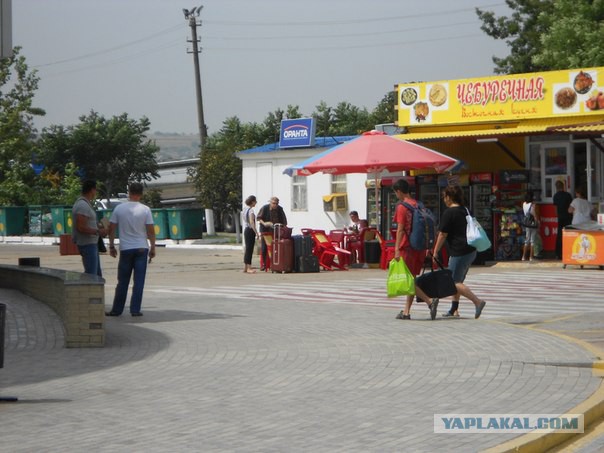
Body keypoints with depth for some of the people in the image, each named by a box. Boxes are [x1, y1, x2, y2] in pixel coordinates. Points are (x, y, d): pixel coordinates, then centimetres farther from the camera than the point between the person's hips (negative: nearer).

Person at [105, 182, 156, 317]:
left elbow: (111, 228, 2)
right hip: (141, 249, -1)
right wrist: (153, 248, 5)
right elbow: (151, 231, -5)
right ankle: (135, 310, 0)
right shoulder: (145, 210, -5)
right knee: (139, 281, 2)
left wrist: (111, 246, 12)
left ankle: (117, 310, 13)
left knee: (123, 281, 9)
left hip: (125, 249, 1)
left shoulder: (119, 209, -1)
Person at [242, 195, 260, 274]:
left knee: (247, 249, 13)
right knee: (250, 250, -7)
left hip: (246, 230, 9)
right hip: (250, 230, -9)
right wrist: (257, 233, -20)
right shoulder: (251, 210, -14)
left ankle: (245, 267, 15)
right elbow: (252, 223, -21)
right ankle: (248, 268, -8)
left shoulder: (245, 210, 14)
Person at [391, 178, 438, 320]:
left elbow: (400, 230, -17)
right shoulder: (418, 205, 11)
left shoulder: (402, 207, -11)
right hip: (419, 248, 7)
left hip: (407, 247, -7)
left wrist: (397, 249, -18)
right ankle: (406, 311, 15)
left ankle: (430, 301, -19)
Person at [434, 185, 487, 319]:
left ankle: (478, 301, -19)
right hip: (471, 251, 9)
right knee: (458, 281, 16)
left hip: (459, 252, -9)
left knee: (455, 282, -6)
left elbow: (442, 235, -12)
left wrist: (435, 252, -3)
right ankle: (454, 310, 18)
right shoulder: (465, 211, 15)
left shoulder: (449, 213, -11)